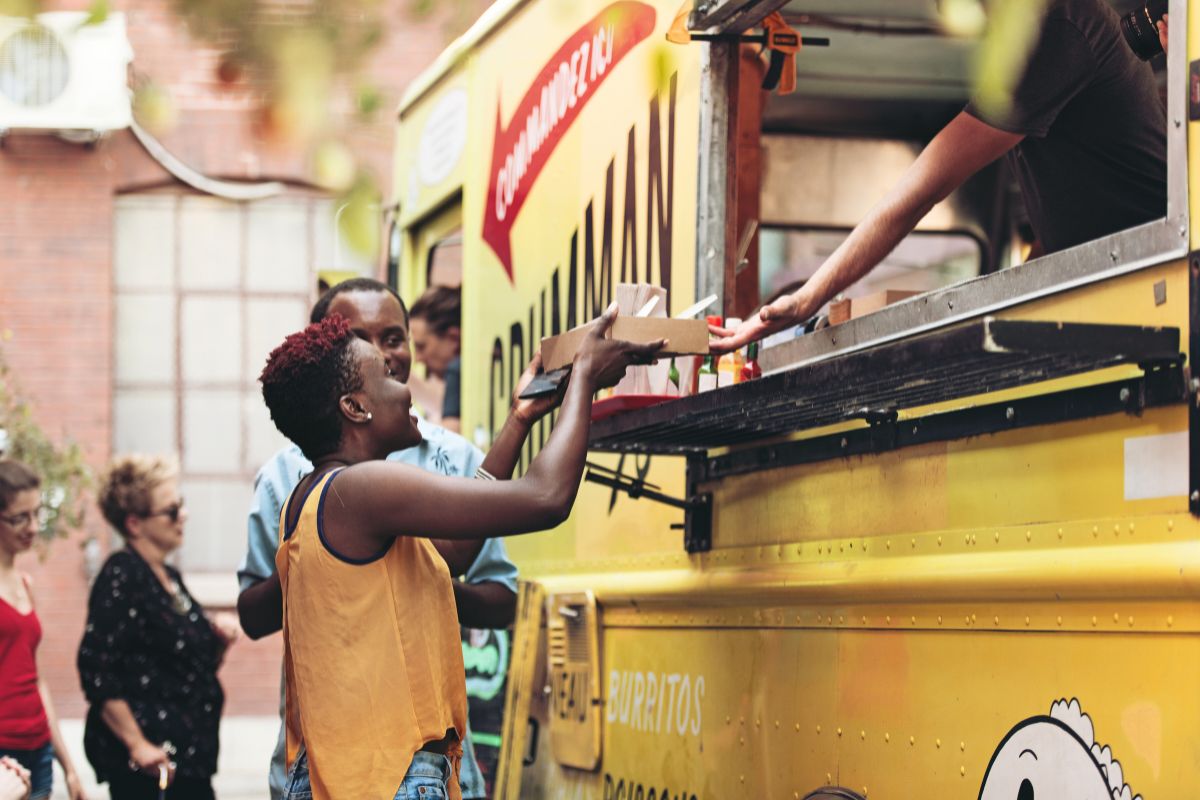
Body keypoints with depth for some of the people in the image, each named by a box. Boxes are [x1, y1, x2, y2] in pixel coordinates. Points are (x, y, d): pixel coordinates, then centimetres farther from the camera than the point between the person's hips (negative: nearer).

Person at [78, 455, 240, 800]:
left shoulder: (170, 577, 15)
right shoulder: (121, 575, -11)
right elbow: (95, 670, -20)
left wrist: (218, 637, 4)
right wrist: (138, 745, -22)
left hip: (190, 755, 9)